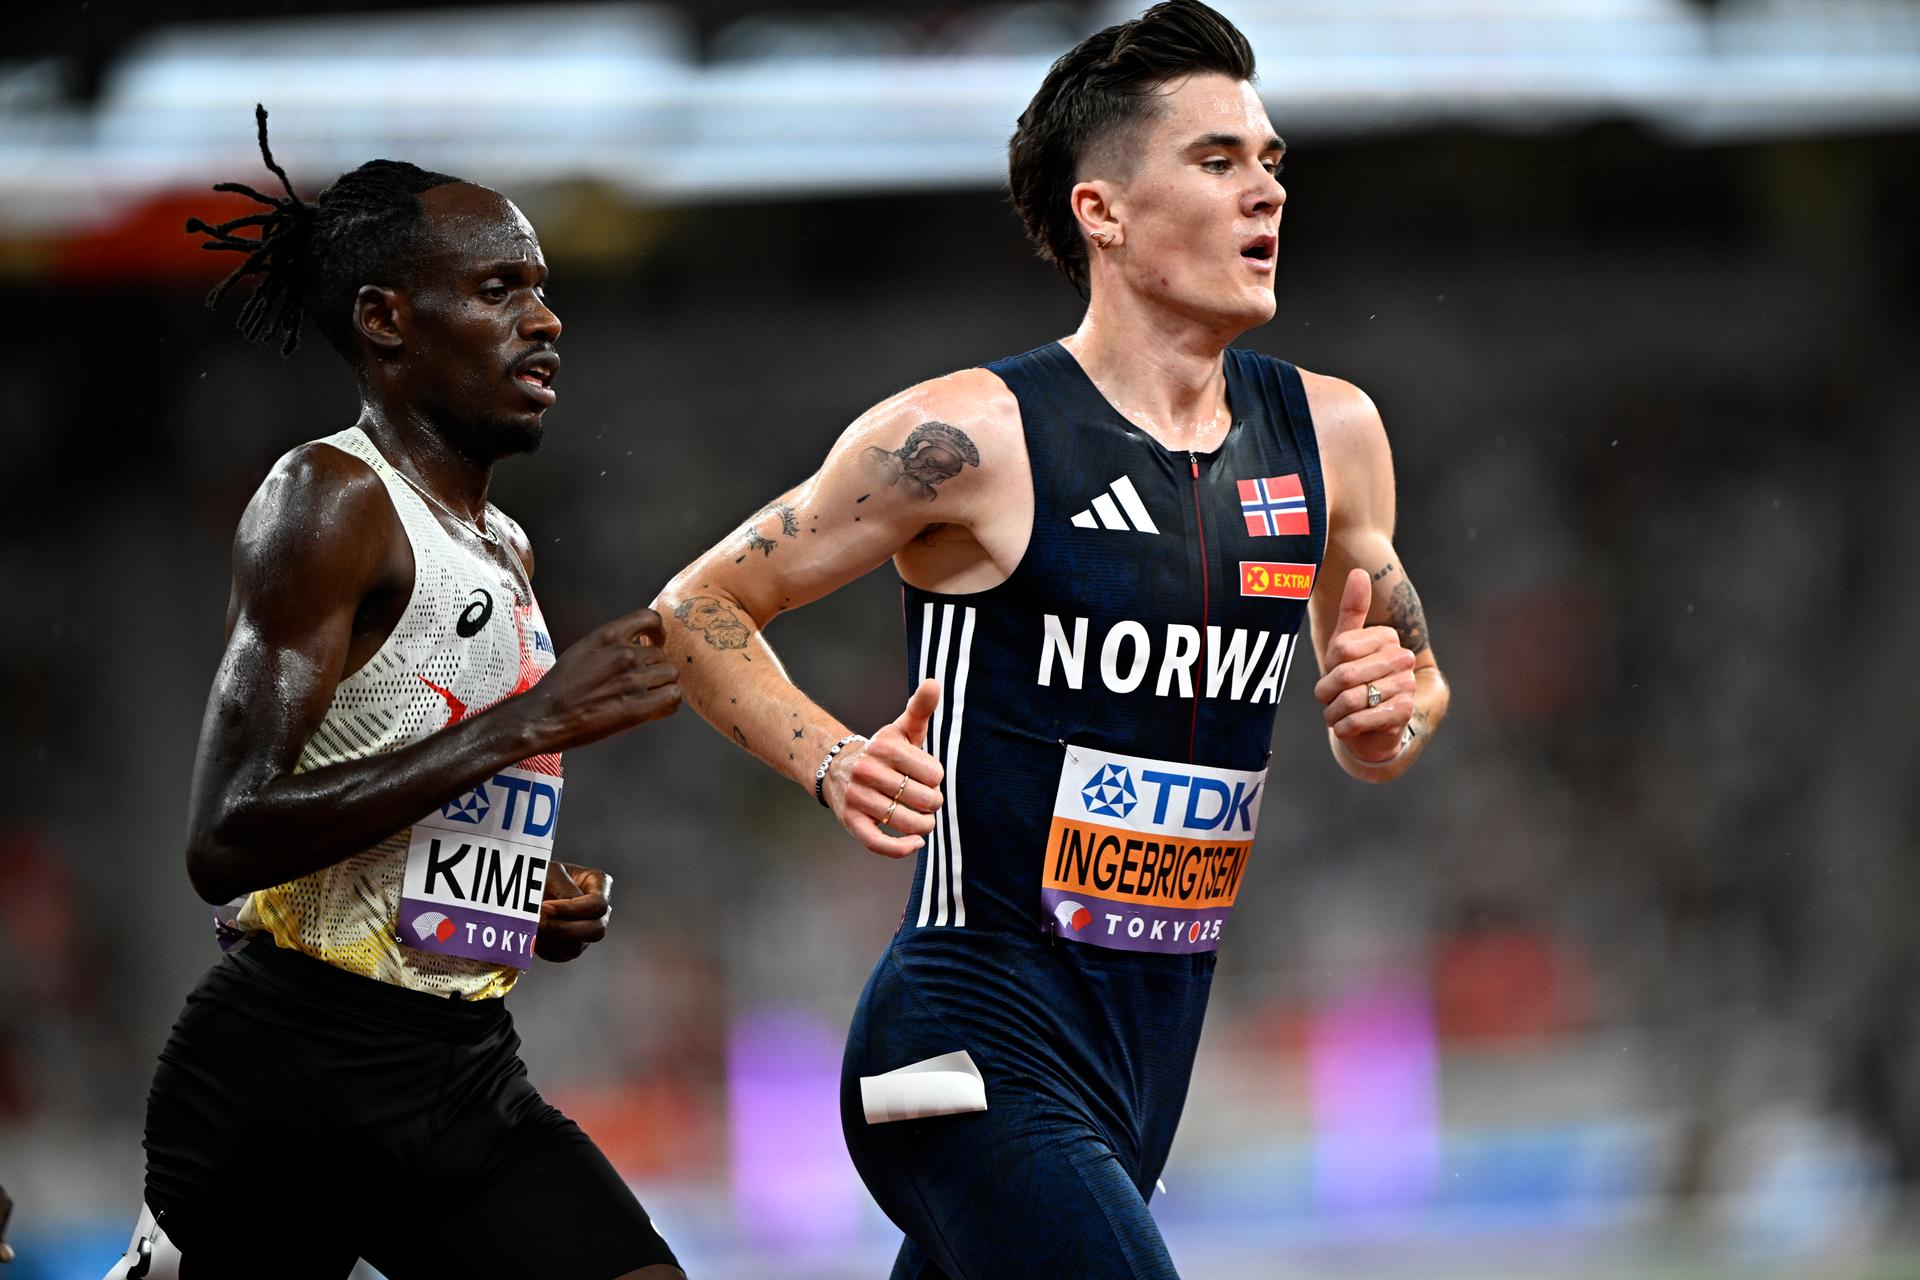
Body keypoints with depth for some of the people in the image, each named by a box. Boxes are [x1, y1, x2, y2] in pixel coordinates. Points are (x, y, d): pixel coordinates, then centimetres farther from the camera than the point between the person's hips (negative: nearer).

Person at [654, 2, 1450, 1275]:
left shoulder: (1329, 435, 7)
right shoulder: (975, 439, -11)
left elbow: (1411, 686, 21)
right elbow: (699, 611, -1)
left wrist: (1391, 714, -2)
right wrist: (835, 763, -17)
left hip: (1148, 1059, 7)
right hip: (985, 1038, -7)